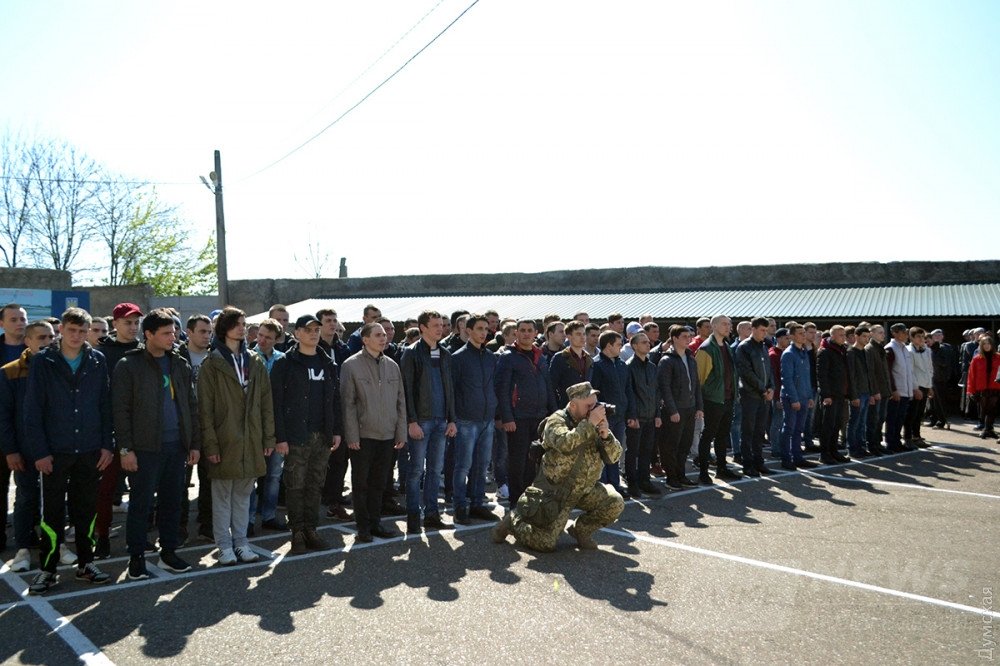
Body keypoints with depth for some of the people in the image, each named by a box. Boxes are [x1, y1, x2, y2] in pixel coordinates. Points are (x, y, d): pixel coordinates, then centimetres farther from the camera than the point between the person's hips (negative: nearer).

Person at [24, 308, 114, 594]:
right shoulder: (43, 362, -3)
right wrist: (39, 451, -9)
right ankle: (48, 569, 16)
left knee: (86, 510, 11)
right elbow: (32, 410, -4)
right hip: (55, 452, -2)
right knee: (53, 512, 5)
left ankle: (86, 563, 22)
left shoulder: (97, 361, 3)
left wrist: (107, 444, 0)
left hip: (90, 451, 2)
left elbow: (105, 405, 5)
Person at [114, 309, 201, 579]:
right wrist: (125, 448, -11)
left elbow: (191, 406, 14)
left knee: (172, 502, 11)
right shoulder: (129, 366, -4)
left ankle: (168, 553, 23)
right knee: (141, 504, 2)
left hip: (176, 446, 5)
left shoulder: (180, 365, 11)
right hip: (144, 448, -5)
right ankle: (136, 557, 14)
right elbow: (120, 410, -6)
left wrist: (195, 443, 10)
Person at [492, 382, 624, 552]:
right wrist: (589, 424, -32)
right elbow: (565, 444, -37)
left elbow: (614, 457, -3)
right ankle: (514, 520, 18)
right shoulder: (556, 421, -15)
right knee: (545, 543, -12)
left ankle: (581, 530, 11)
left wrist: (606, 435, -21)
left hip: (586, 489, 6)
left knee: (615, 503, -14)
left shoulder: (595, 426, 2)